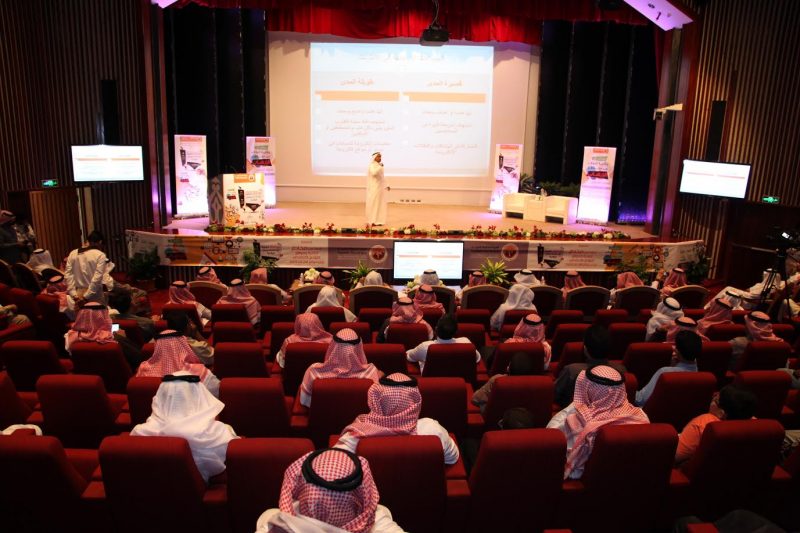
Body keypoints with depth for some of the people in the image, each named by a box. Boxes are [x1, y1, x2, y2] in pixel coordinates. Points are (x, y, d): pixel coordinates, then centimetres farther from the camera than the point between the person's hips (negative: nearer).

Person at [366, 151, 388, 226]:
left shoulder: (378, 165, 14)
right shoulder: (372, 165, -11)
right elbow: (374, 173, -33)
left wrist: (385, 185, 16)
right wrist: (380, 166, -25)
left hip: (380, 187, 9)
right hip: (374, 188, -9)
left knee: (380, 204, 9)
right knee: (374, 203, -4)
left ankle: (378, 220, 15)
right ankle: (372, 221, 1)